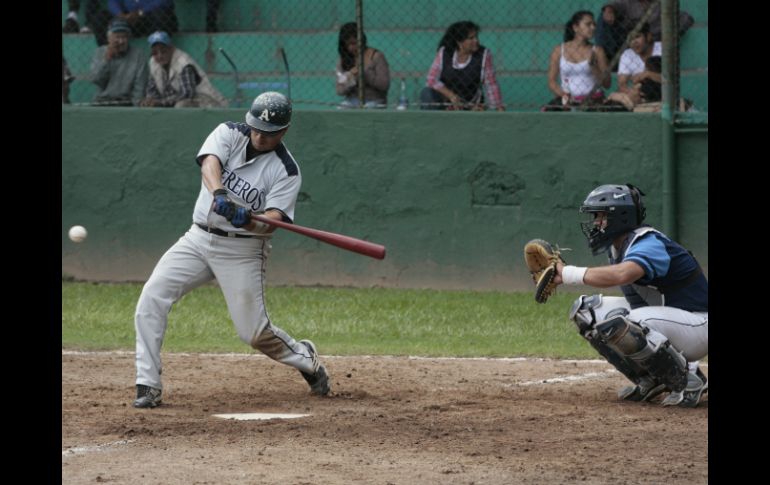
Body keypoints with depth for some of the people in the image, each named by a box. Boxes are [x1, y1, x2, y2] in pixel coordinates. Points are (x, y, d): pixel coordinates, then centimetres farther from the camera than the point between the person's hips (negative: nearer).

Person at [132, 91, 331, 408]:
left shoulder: (286, 171, -9)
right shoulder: (230, 134, -2)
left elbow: (273, 221, -20)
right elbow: (210, 163, -23)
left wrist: (248, 221, -42)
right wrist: (219, 195, -43)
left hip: (242, 249, -3)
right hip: (198, 238, 3)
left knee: (254, 332, -3)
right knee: (152, 297, -15)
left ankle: (305, 359, 29)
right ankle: (148, 387, -12)